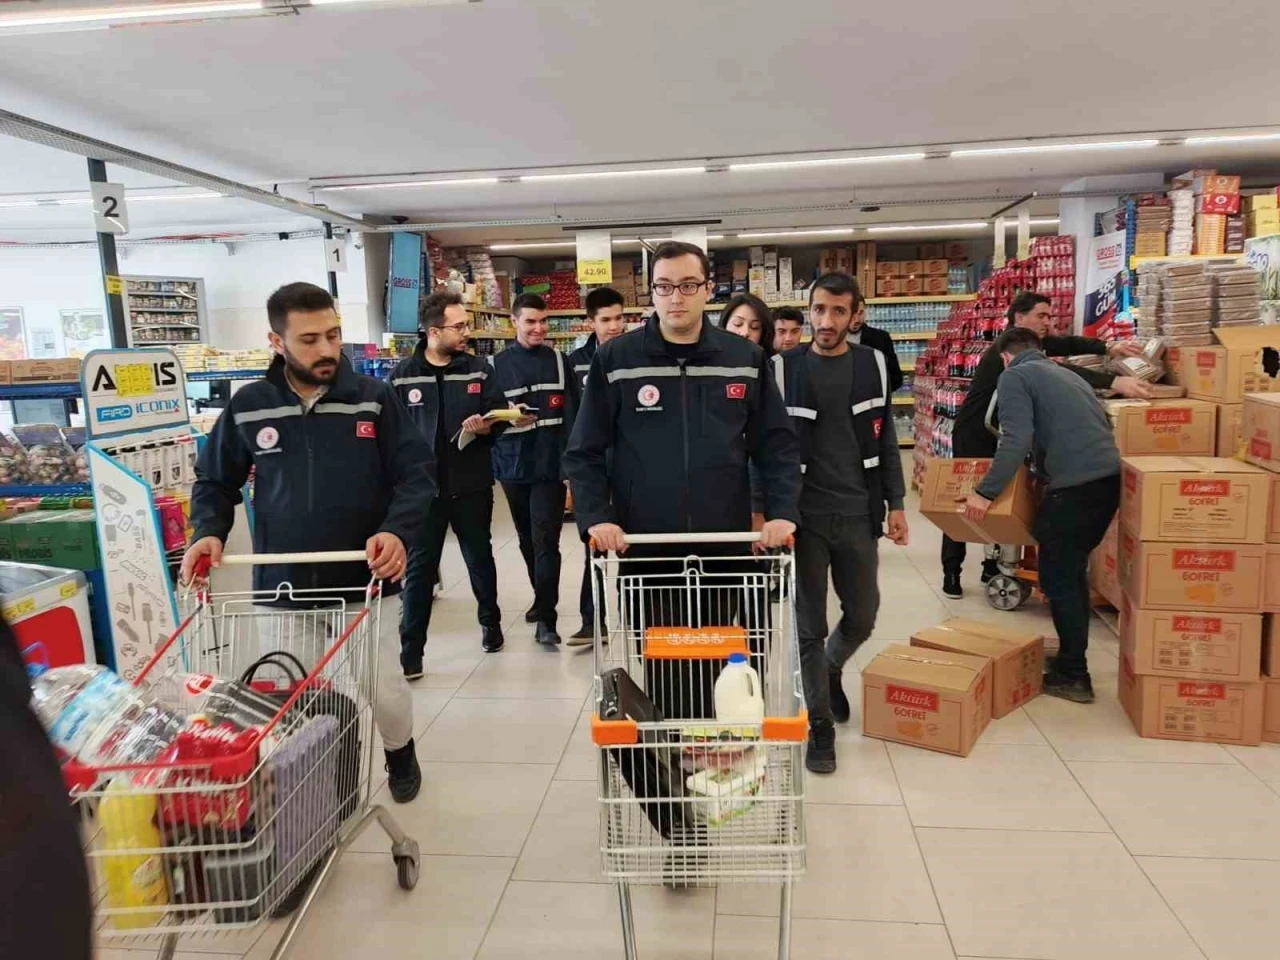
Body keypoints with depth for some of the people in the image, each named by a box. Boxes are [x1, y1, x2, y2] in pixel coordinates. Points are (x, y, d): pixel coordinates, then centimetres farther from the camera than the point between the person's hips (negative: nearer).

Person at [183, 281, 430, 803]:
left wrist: (398, 531, -21)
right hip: (282, 587, 1)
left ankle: (400, 755, 39)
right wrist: (209, 532, -7)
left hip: (366, 585, -1)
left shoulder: (374, 399, -5)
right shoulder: (248, 407, 0)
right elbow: (214, 481, 12)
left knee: (385, 693, 7)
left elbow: (417, 473, -3)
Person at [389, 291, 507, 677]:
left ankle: (490, 622, 39)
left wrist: (485, 427, -18)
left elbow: (499, 415, 4)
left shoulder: (479, 370, 1)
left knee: (480, 557, 17)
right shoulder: (403, 375, -3)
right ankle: (411, 651, 11)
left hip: (472, 484, 2)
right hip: (422, 486, -1)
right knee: (419, 568, 3)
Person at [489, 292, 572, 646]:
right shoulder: (497, 364, 4)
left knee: (545, 541, -8)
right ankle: (542, 599, 35)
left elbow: (574, 413, 1)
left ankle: (546, 619, -4)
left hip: (551, 466, -2)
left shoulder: (559, 361, 4)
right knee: (527, 540, 15)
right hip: (514, 467, 2)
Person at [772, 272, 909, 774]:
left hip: (858, 514, 3)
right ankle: (820, 727, 20)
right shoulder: (784, 369, -4)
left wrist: (895, 503, 5)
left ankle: (830, 671, 44)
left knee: (862, 617, 12)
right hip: (803, 516, -2)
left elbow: (885, 440, 9)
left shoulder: (873, 364, 3)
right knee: (809, 627, 5)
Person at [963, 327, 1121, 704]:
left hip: (1075, 484, -8)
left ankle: (1073, 676, 11)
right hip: (1109, 477, 8)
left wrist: (986, 492, -11)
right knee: (1073, 572, 21)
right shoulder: (1065, 373, 26)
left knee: (1057, 579, 4)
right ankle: (1072, 658, 31)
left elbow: (1016, 440, -13)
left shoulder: (1014, 376, 1)